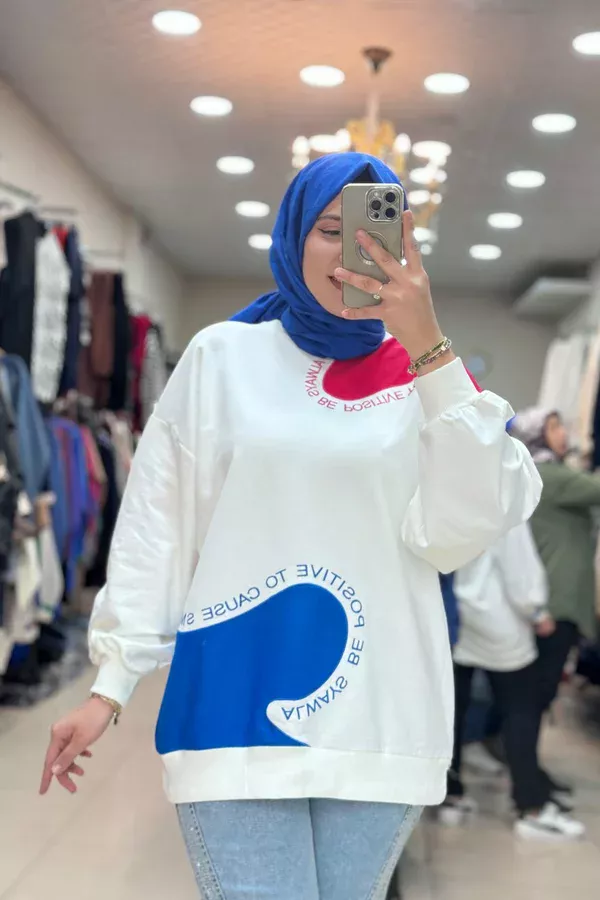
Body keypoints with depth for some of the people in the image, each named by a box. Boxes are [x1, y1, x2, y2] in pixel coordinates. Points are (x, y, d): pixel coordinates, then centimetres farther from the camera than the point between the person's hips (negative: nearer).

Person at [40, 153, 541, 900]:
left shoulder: (426, 373, 6)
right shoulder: (223, 356, 5)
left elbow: (460, 531, -8)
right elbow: (155, 528, 4)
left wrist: (428, 349, -13)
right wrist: (111, 683, -1)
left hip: (378, 718, 1)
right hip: (236, 707, -1)